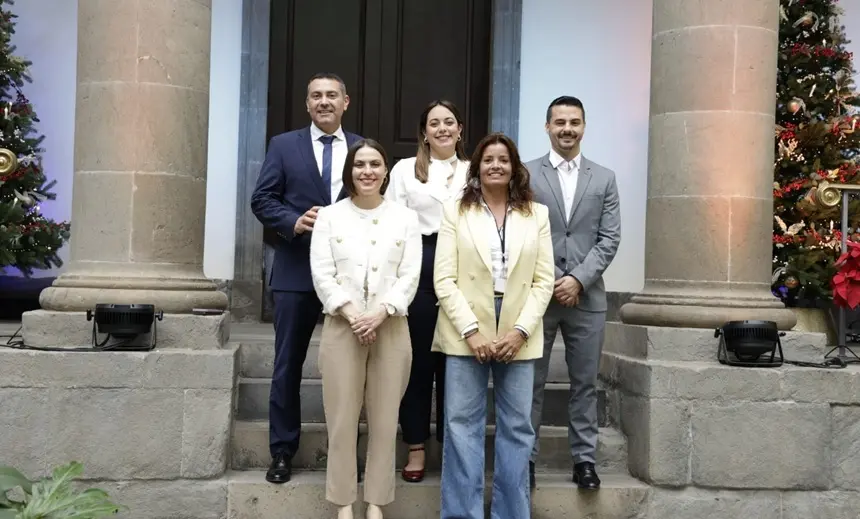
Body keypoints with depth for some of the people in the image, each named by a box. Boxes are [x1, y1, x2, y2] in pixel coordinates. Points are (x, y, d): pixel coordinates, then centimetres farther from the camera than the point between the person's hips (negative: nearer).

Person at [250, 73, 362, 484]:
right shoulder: (284, 145, 5)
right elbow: (262, 199, 0)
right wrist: (294, 222, -17)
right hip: (297, 270, -1)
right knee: (288, 365, 7)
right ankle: (282, 451, 20)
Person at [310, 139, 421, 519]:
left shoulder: (406, 217, 7)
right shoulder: (329, 216, 6)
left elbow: (410, 276, 0)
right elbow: (321, 274, -2)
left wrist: (380, 314, -14)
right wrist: (352, 314, -15)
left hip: (391, 327, 1)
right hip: (341, 327, 0)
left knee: (385, 419, 5)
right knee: (342, 417, 2)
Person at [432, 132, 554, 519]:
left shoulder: (537, 214, 8)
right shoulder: (455, 211, 4)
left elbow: (543, 280, 4)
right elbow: (444, 279, -3)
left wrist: (521, 330, -8)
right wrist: (471, 331, -12)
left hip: (519, 333, 2)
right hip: (467, 332, -1)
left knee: (516, 428, 7)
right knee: (462, 425, 2)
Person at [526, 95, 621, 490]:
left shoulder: (604, 179, 9)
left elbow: (609, 238, 2)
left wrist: (578, 279, -10)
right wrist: (551, 281, -10)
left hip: (587, 297, 2)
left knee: (585, 383, 8)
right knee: (530, 382, 5)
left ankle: (584, 459, 17)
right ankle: (526, 456, 16)